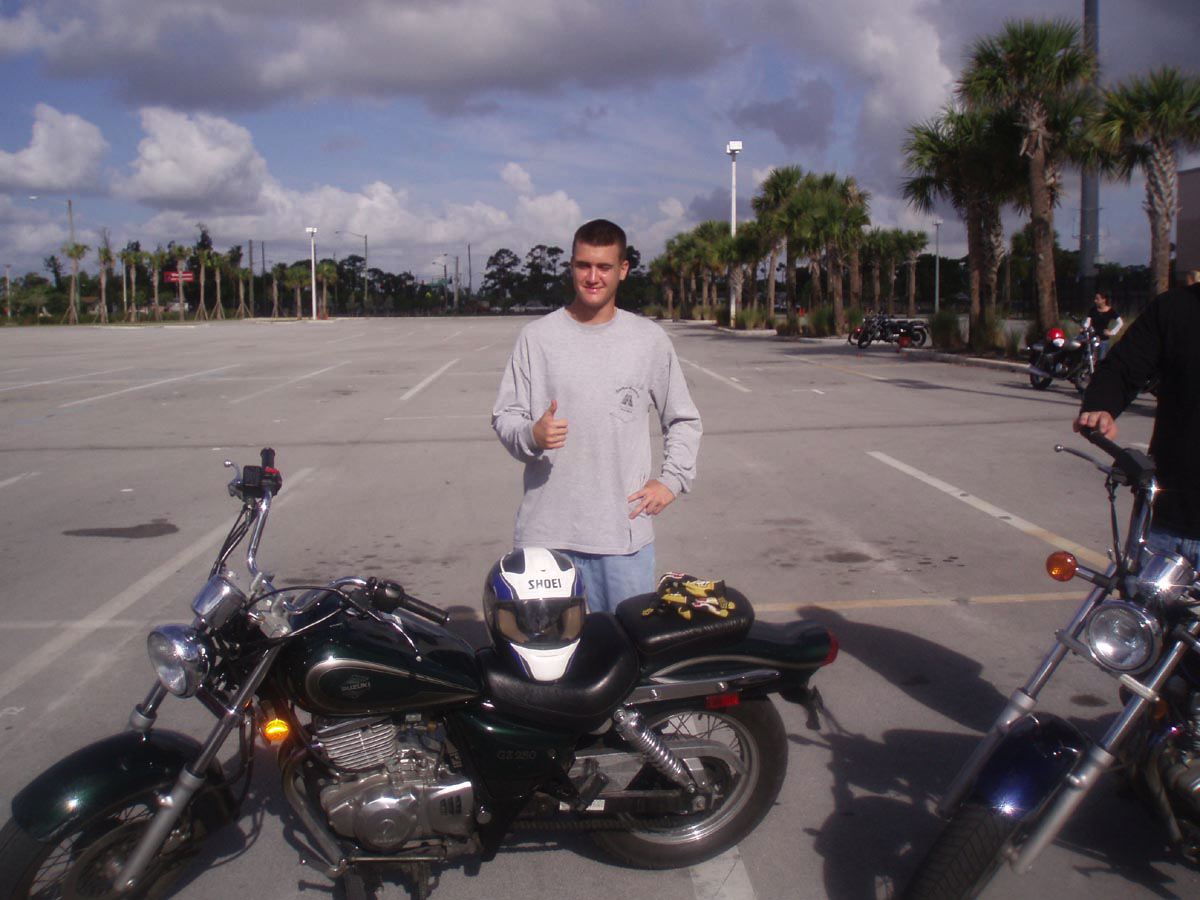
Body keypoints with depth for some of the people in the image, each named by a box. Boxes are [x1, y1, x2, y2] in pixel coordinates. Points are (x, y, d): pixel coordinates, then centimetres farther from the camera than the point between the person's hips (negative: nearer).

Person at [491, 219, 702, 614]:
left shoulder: (650, 339, 7)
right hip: (545, 531, 0)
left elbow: (684, 421, 16)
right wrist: (532, 434, -18)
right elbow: (504, 417, 3)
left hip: (625, 533, 1)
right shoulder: (537, 336, 3)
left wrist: (672, 479, 4)